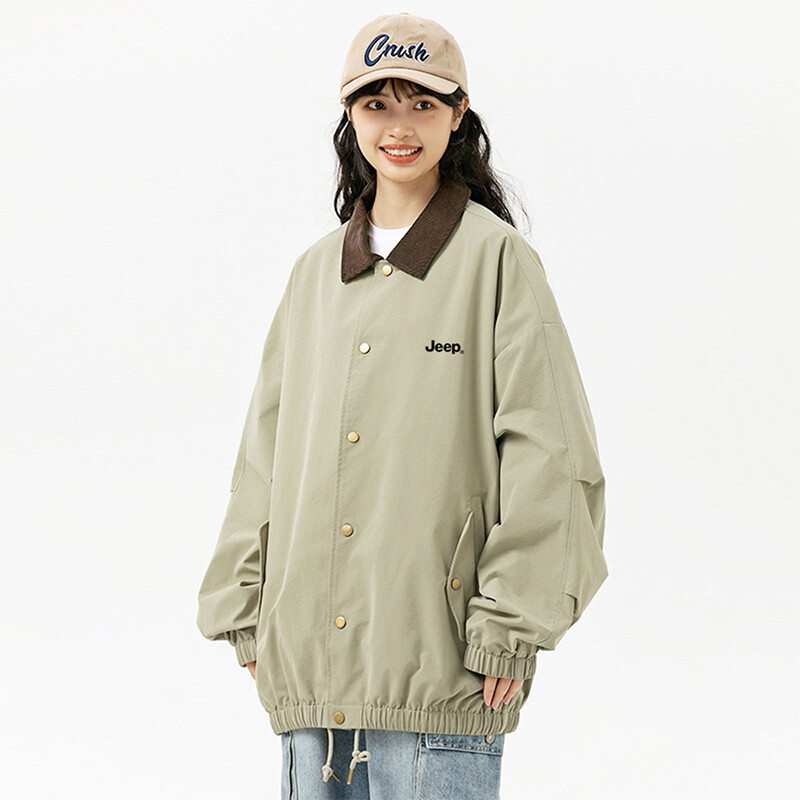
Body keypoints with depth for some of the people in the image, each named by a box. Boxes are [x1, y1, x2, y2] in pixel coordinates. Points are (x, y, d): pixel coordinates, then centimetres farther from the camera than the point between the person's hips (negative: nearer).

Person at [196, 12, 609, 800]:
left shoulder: (496, 258, -2)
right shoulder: (315, 273, 14)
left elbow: (545, 452, -6)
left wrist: (511, 624, -10)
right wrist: (245, 612, 11)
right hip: (310, 658, 5)